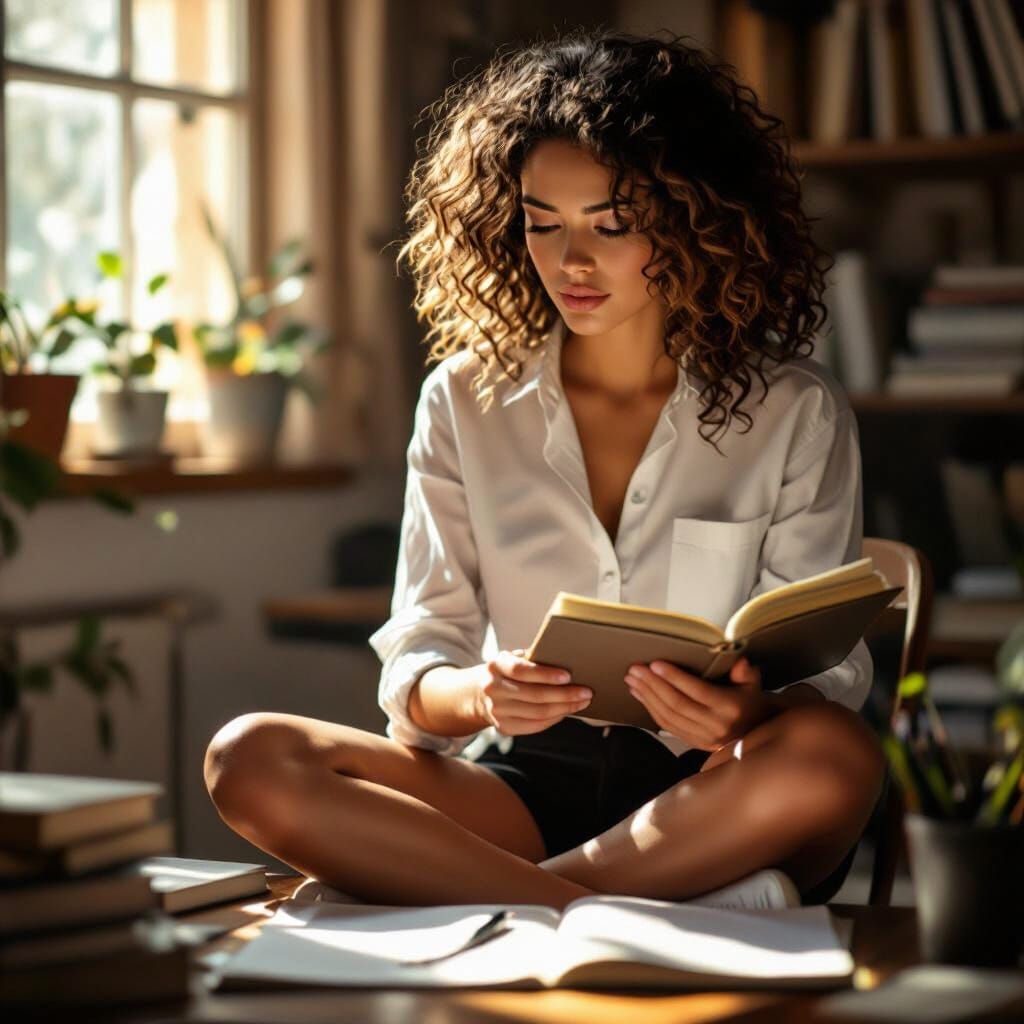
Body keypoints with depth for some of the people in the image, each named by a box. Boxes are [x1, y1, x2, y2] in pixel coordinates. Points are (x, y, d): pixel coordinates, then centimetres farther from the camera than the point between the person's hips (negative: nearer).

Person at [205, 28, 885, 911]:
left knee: (834, 755, -36)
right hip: (522, 784, 2)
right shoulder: (465, 401, 9)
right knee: (250, 760, -23)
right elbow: (413, 669, 3)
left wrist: (752, 711, -26)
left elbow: (830, 677, -1)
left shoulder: (797, 413, 4)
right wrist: (480, 696, -22)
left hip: (712, 801, -1)